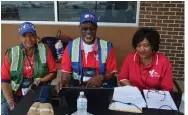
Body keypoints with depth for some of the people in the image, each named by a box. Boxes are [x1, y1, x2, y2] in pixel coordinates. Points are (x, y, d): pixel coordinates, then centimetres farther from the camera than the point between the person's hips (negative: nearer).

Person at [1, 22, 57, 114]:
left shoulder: (44, 50, 0)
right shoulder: (11, 53, 0)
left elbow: (53, 72, 3)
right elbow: (4, 80, -2)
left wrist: (41, 81, -16)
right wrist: (10, 102, -12)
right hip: (15, 95, 1)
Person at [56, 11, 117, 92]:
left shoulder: (107, 47, 0)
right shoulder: (71, 46, 3)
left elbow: (111, 73, 3)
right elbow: (67, 71, 2)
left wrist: (102, 77, -18)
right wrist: (63, 82, -19)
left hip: (101, 88, 1)